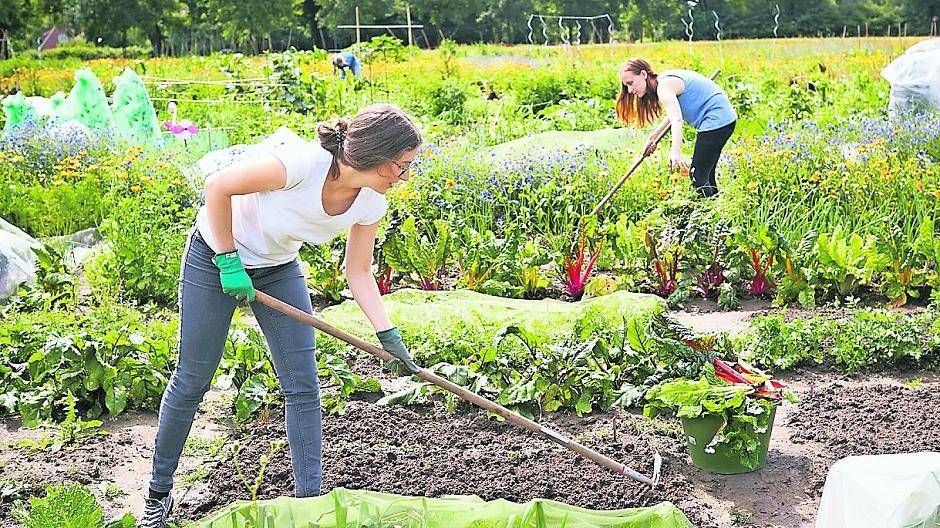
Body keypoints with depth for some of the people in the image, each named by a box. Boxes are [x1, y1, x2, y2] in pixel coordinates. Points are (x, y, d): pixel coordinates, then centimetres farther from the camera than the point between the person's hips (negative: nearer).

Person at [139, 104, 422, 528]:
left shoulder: (370, 204, -16)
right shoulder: (304, 163, -36)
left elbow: (358, 274, -3)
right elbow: (218, 186, -26)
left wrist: (389, 337, -11)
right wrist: (229, 262, -21)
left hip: (278, 267, 6)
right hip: (216, 255, -5)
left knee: (303, 387, -1)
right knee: (192, 381, 2)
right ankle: (159, 492, 22)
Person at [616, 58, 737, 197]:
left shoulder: (664, 86, -17)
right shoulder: (666, 81, 14)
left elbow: (676, 120, -32)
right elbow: (672, 115, 28)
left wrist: (675, 153, -43)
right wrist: (653, 137, 29)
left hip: (716, 121, -11)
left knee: (698, 176, -11)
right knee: (706, 174, 16)